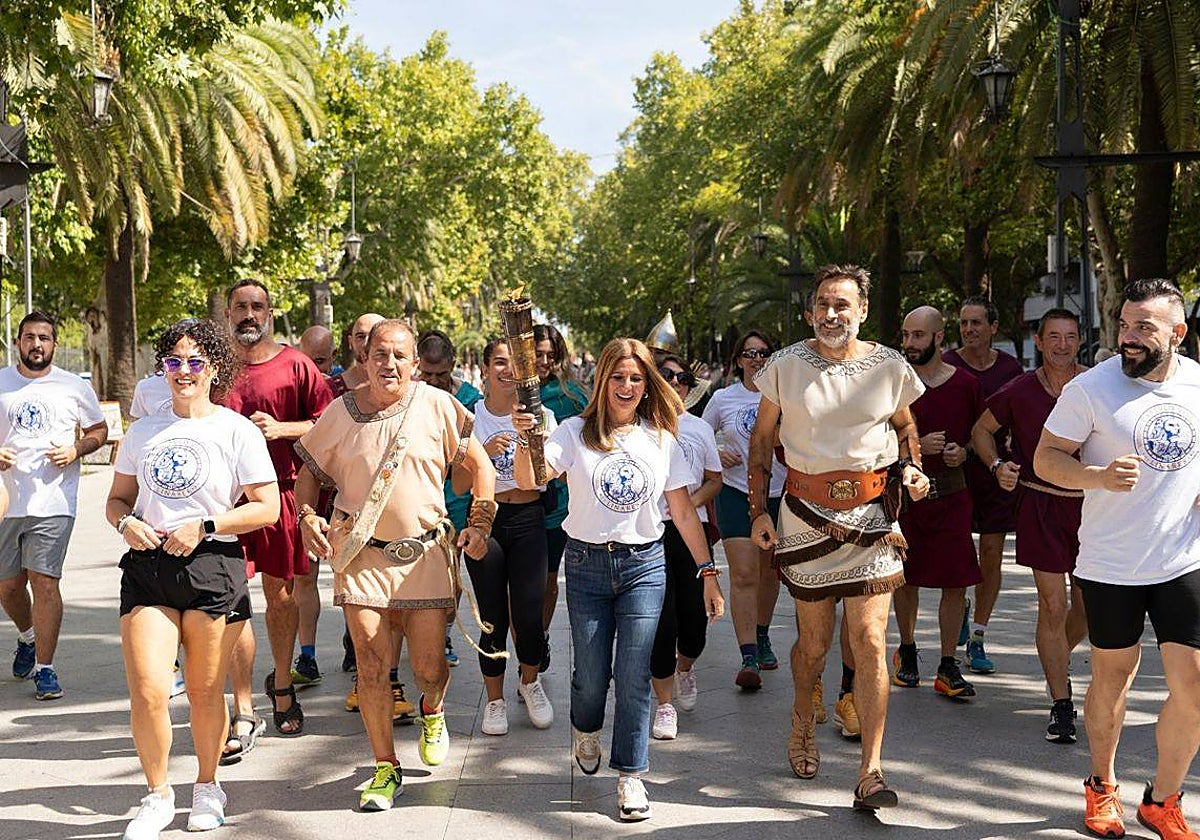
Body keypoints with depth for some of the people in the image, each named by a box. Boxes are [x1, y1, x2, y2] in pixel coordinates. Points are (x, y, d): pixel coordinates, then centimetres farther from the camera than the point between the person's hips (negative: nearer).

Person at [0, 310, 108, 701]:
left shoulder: (74, 387, 4)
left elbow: (99, 430, 14)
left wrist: (76, 450, -5)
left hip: (53, 502, -2)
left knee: (44, 582, -11)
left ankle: (45, 669, -4)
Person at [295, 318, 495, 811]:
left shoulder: (438, 407, -2)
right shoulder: (341, 412, 1)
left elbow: (480, 465, 7)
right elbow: (308, 474, 11)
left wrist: (479, 524, -1)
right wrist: (308, 517, -7)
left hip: (425, 552, 0)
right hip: (359, 553, 0)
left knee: (429, 667, 2)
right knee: (371, 663, -5)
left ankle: (432, 711, 39)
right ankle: (385, 769, 10)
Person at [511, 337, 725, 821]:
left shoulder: (661, 440, 4)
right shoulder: (576, 433, -2)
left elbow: (684, 513, 7)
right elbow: (529, 481, -16)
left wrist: (707, 572, 4)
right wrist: (524, 439, -36)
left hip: (644, 565, 1)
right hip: (586, 564, -1)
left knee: (634, 676, -2)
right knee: (591, 675, 4)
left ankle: (631, 776, 9)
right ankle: (585, 731, 38)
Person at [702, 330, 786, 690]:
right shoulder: (722, 399, 3)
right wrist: (717, 454, -6)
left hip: (779, 493, 1)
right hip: (736, 494, -1)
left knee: (769, 572, 13)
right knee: (743, 575, -11)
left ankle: (762, 637, 36)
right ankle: (749, 658, -14)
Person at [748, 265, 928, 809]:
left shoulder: (890, 367, 0)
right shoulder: (786, 365, -1)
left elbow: (905, 425, 18)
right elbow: (762, 438, 7)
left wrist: (912, 468, -2)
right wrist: (758, 511, 1)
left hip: (872, 513, 0)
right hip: (806, 513, 1)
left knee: (869, 642, -8)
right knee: (814, 643, 10)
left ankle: (871, 773, -5)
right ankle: (803, 718, 42)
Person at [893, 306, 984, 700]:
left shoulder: (965, 383, 4)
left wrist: (963, 452, -4)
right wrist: (917, 446, -15)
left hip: (952, 494, 1)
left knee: (956, 582, -4)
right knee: (906, 578, 9)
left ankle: (948, 668, 5)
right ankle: (906, 651, 30)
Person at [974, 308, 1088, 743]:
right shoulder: (1020, 390, -2)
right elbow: (982, 429, 13)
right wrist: (997, 466, -3)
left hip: (1089, 501, 2)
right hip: (1040, 506, -2)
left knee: (1088, 607, 8)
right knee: (1052, 606, -5)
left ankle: (1057, 663, 40)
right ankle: (1061, 705, 4)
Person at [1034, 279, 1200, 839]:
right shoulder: (1092, 388, -9)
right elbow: (1046, 458, -6)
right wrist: (1099, 477, -24)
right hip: (1110, 563, -2)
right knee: (1112, 677, 11)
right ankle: (1102, 787, 35)